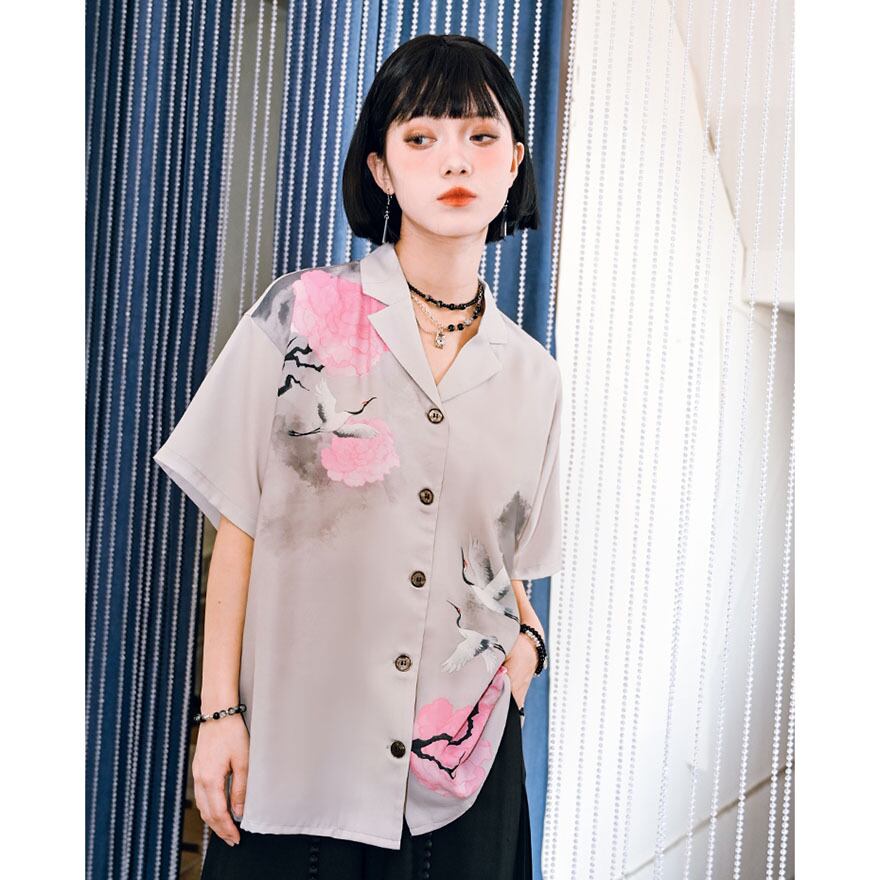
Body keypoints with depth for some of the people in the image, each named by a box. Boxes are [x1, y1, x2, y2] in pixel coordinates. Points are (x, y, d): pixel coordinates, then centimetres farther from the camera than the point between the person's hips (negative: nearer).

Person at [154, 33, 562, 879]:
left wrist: (527, 640, -3)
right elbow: (239, 529, -4)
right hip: (295, 753, -2)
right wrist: (220, 712, -6)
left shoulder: (533, 375, 5)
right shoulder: (299, 318, -6)